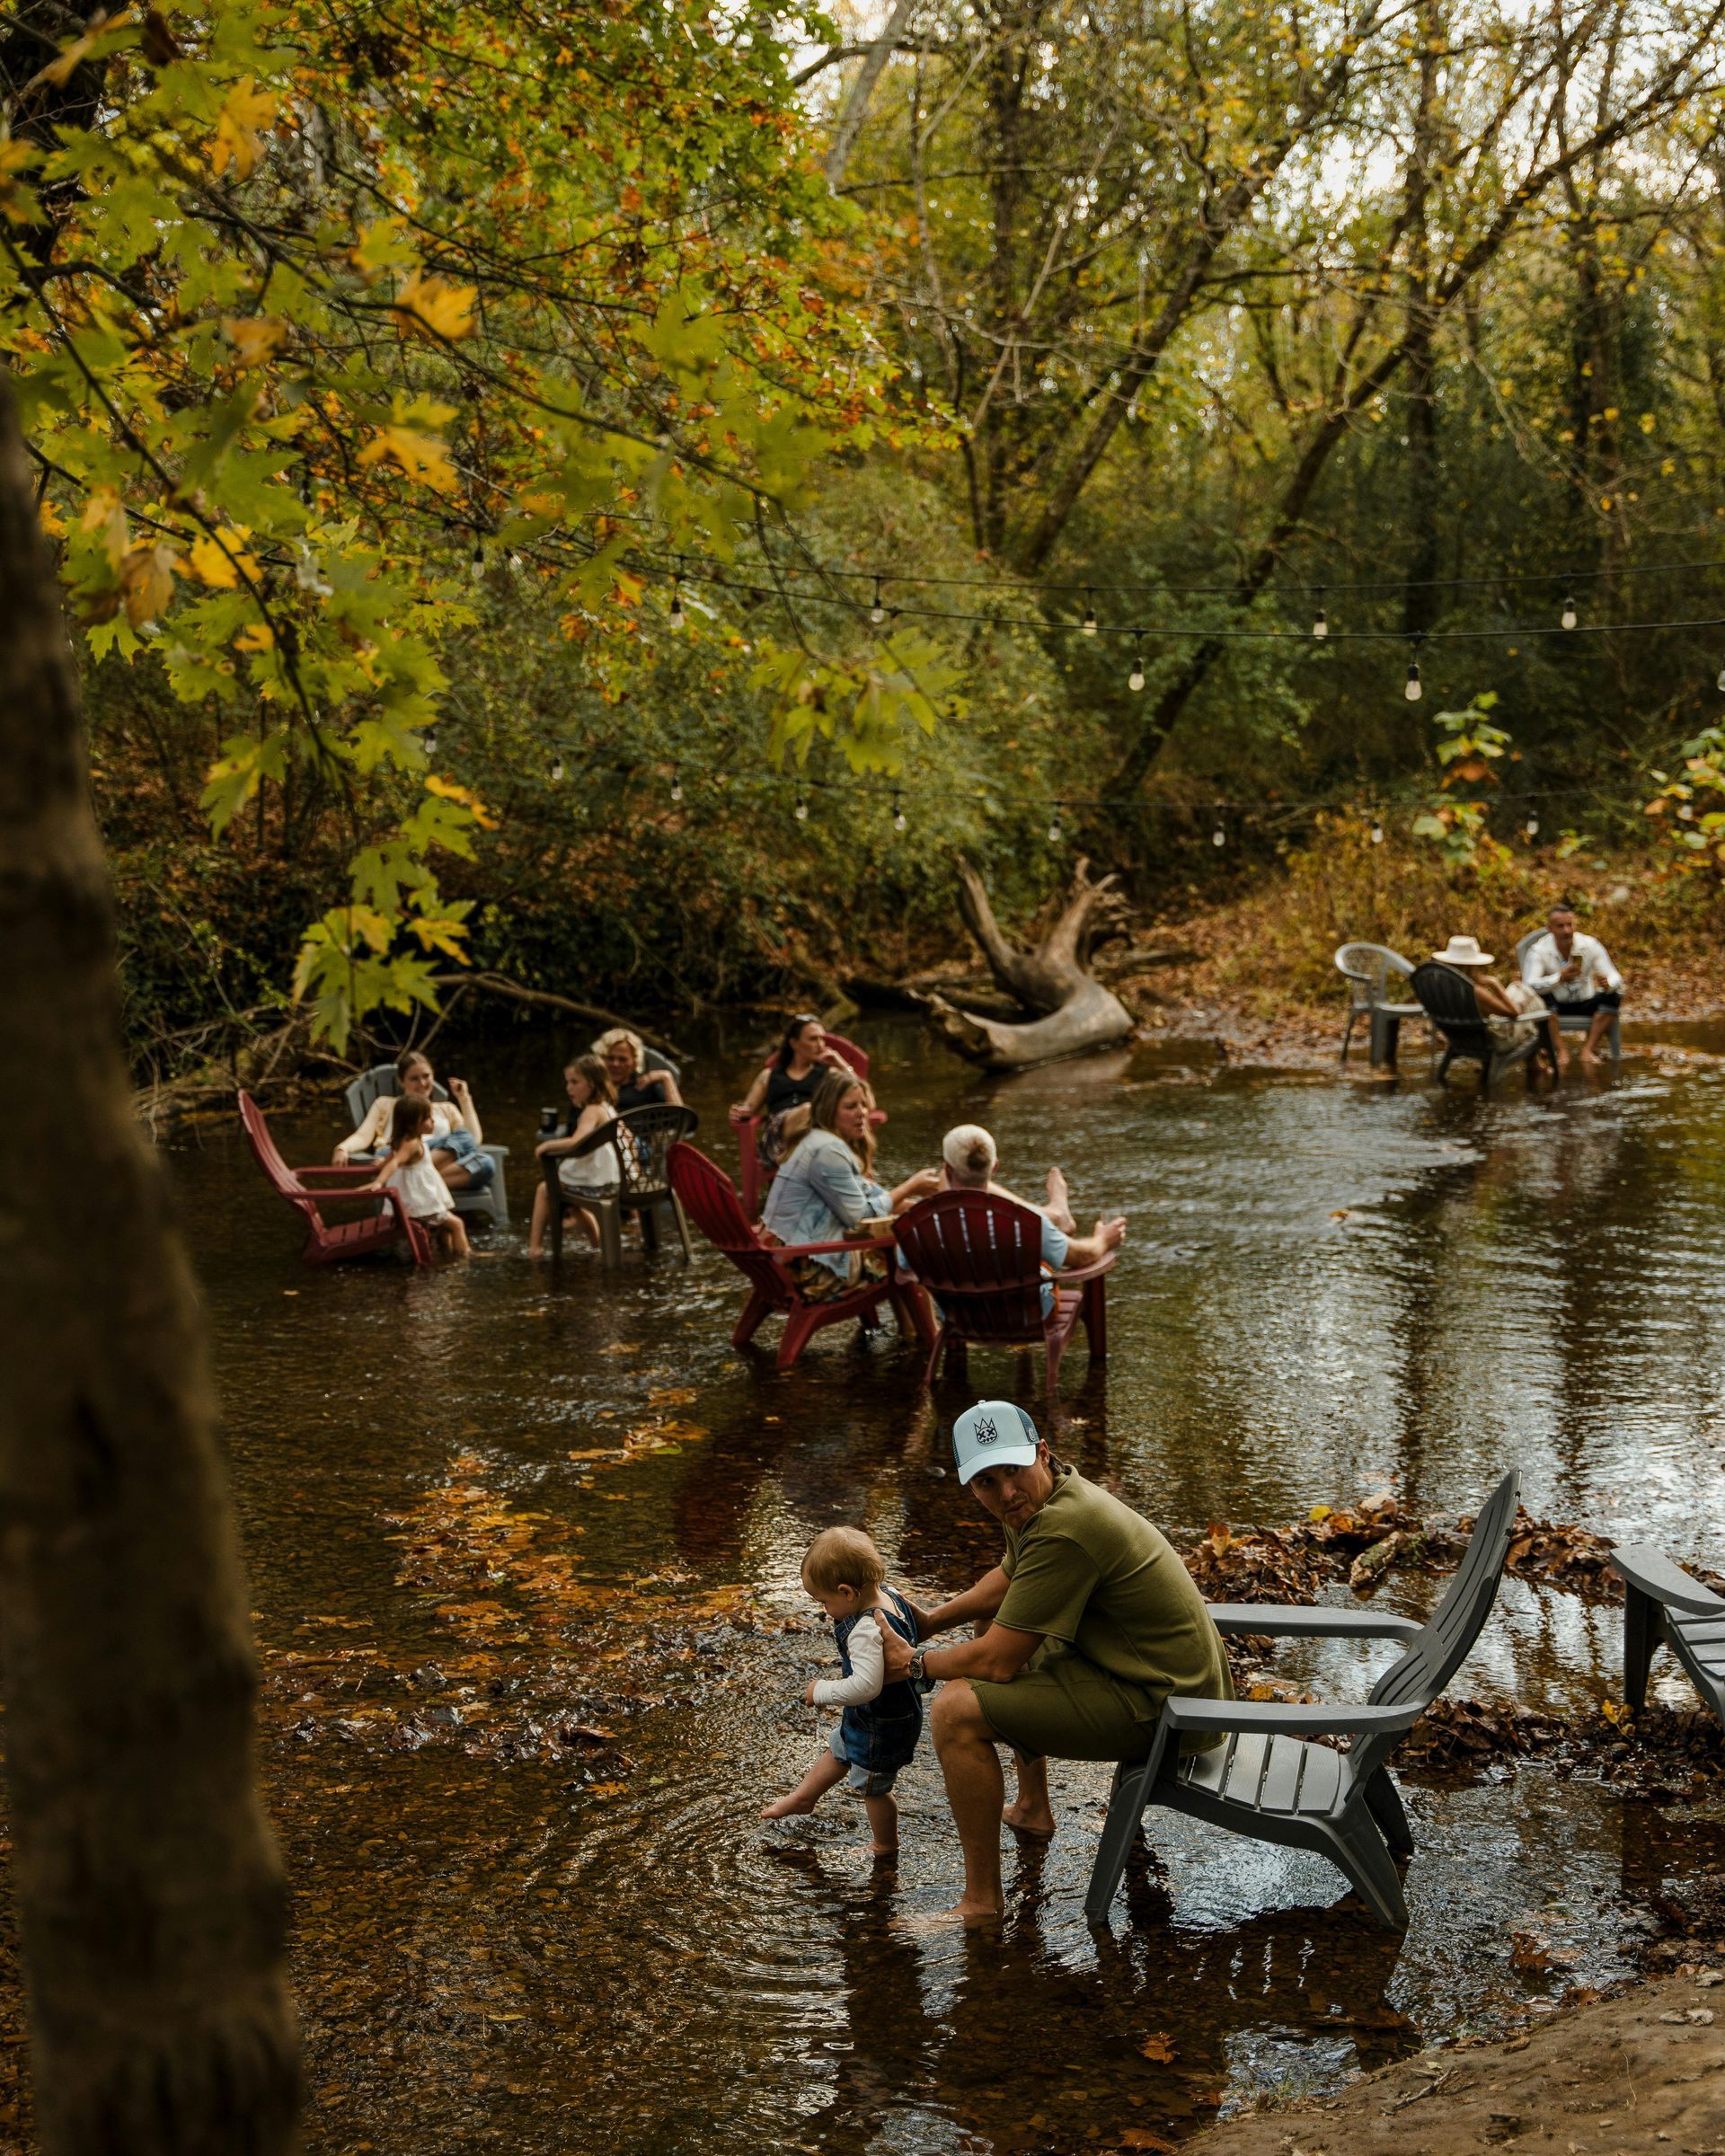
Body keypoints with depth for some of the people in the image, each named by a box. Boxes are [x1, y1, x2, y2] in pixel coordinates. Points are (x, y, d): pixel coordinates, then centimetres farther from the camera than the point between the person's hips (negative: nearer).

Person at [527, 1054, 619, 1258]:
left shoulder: (592, 1111, -16)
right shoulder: (608, 1108, 11)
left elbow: (576, 1142, -31)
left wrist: (546, 1145, -19)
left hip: (595, 1185, -8)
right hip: (613, 1182, 8)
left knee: (544, 1189, 10)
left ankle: (535, 1246, 12)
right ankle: (598, 1239, 42)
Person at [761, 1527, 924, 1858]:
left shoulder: (866, 1632, -39)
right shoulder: (889, 1593, -11)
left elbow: (866, 1685, -48)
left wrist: (822, 1691, -32)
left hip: (881, 1727, -9)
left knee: (872, 1787, 15)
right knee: (837, 1752, 31)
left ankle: (886, 1848, 37)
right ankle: (803, 1798, 55)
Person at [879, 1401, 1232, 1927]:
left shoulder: (1063, 1531, -27)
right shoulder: (1040, 1499, 4)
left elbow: (997, 1662, -22)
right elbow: (1005, 1581, 27)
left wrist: (915, 1663, -6)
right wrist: (933, 1620, 17)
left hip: (1160, 1705, -11)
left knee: (957, 1709, -18)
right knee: (999, 1623, 32)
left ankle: (981, 1900, -9)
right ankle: (1032, 1809, 41)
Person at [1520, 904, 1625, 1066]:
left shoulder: (1590, 945, -10)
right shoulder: (1538, 951, -17)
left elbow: (1616, 978, -13)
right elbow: (1529, 985, -32)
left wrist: (1607, 983, -39)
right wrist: (1559, 978, -49)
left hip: (1585, 1004, 3)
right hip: (1555, 1006, -2)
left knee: (1614, 996, -23)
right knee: (1542, 997, -33)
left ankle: (1588, 1049, -25)